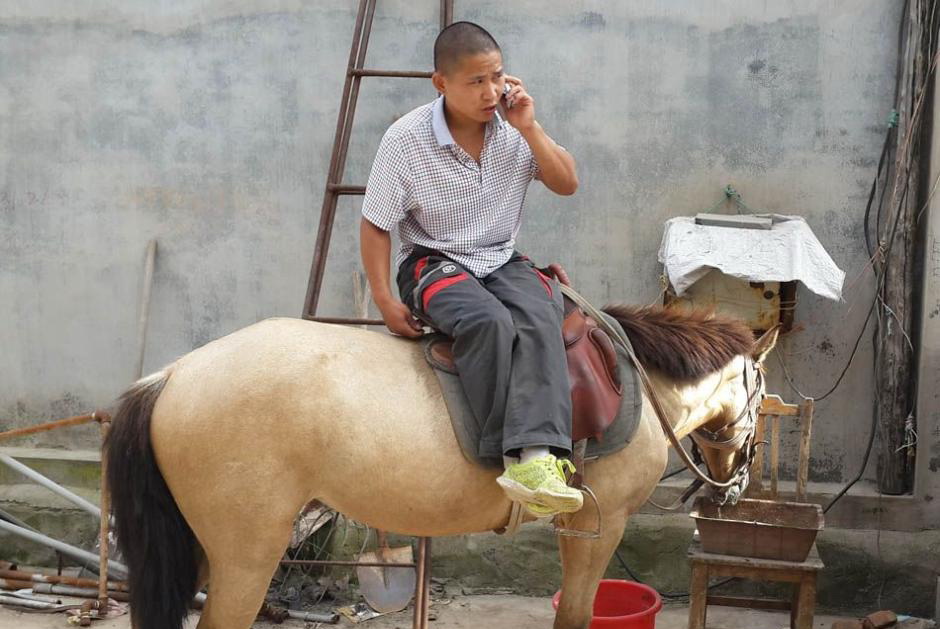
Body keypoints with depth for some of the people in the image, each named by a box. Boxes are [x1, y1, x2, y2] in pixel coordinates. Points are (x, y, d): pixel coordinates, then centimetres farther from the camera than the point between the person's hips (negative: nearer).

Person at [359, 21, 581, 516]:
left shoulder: (513, 131, 1)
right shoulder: (405, 140, -10)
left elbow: (567, 184, 3)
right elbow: (375, 224, -3)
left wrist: (530, 129, -10)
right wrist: (385, 300, -10)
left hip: (503, 261, 3)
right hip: (432, 264, -3)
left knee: (539, 317, -32)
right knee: (489, 321, -37)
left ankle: (538, 457, -46)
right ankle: (511, 455, -32)